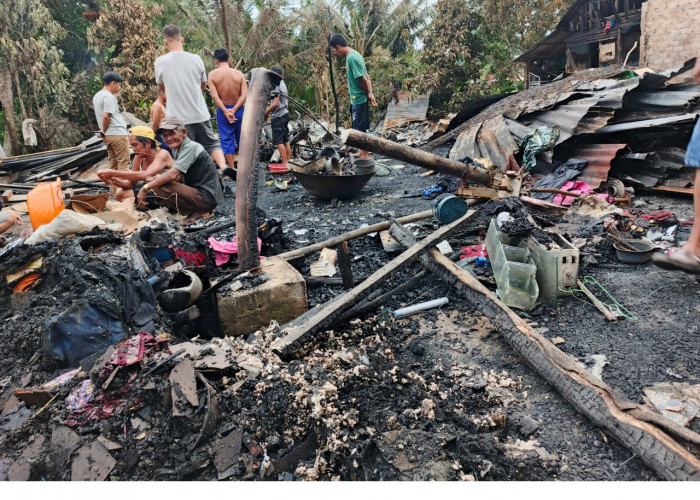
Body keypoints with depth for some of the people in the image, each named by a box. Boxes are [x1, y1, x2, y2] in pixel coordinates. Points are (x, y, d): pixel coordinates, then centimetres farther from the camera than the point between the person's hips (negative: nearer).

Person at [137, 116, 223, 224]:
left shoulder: (191, 147, -15)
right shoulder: (177, 149, 13)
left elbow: (173, 174, -25)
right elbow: (179, 176, 13)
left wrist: (146, 188, -19)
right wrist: (159, 178, -5)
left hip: (207, 196, -10)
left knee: (159, 187, -19)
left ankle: (199, 212, -8)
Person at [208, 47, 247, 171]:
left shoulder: (212, 75, -5)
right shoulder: (239, 74, -1)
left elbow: (215, 96, -14)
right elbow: (244, 95, -10)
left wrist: (226, 111, -14)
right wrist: (233, 110, -13)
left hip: (223, 111, -1)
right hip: (239, 110, 2)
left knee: (226, 140, 6)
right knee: (242, 137, 14)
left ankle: (232, 168, 8)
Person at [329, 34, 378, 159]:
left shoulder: (352, 58, -19)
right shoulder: (354, 54, 12)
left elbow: (363, 79, -21)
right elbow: (366, 76, 11)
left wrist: (368, 95, -8)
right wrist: (370, 94, 4)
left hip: (358, 99, -10)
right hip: (357, 98, 10)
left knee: (360, 128, -2)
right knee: (360, 128, 18)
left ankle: (365, 155, 5)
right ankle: (362, 152, 29)